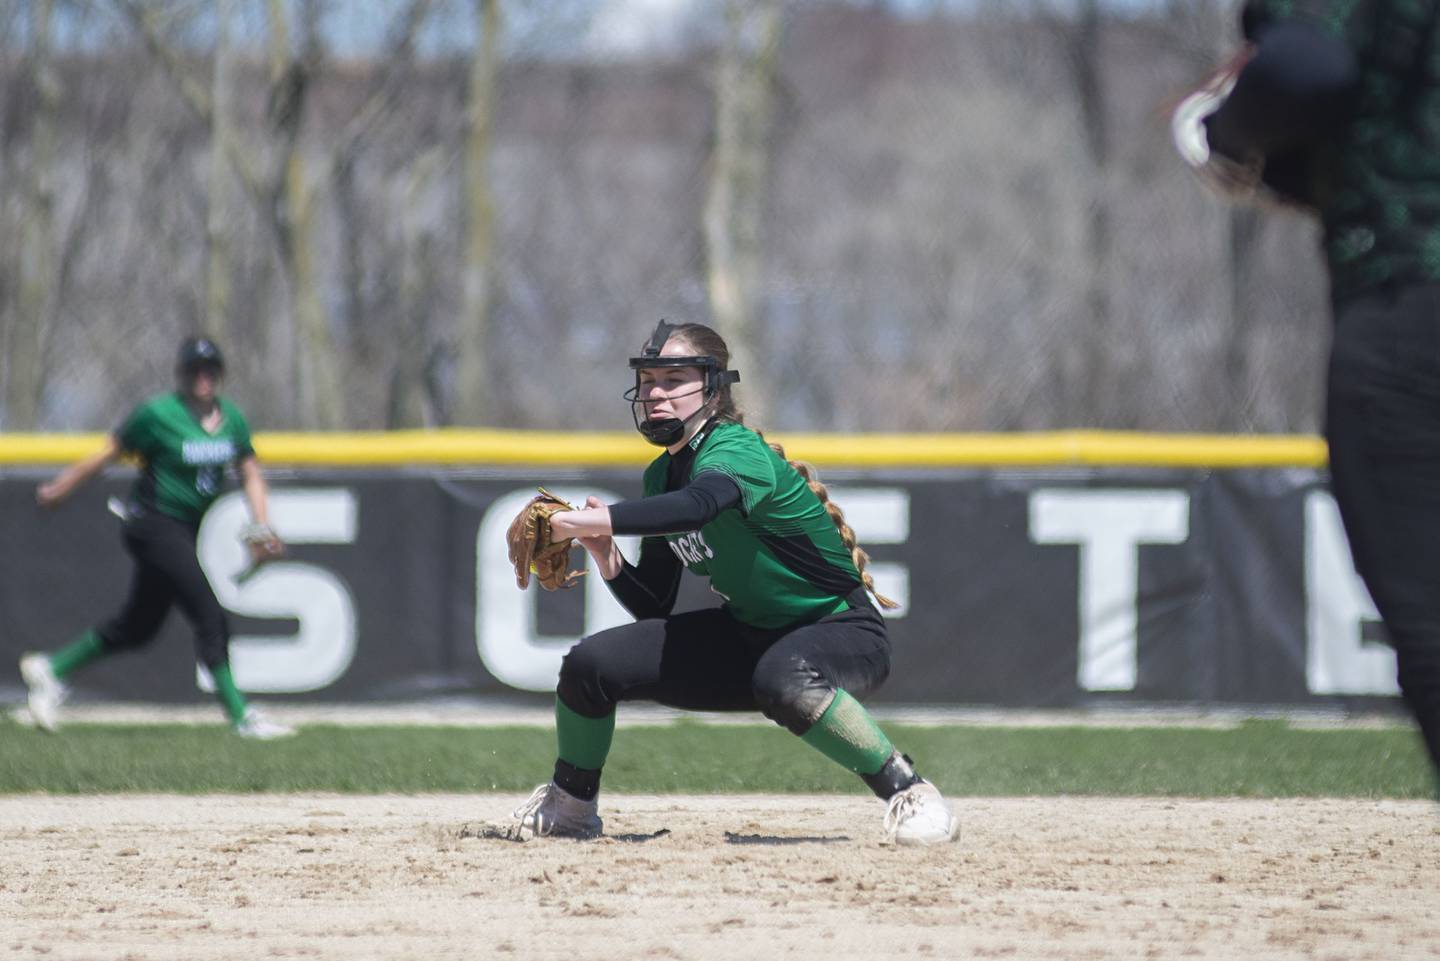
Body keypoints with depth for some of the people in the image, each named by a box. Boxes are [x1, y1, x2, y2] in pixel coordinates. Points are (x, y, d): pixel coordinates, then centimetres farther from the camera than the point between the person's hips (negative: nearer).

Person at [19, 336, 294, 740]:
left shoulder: (232, 419, 6)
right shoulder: (158, 415, -13)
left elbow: (250, 474, 12)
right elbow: (108, 453, -6)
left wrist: (262, 527, -2)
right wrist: (59, 490, -1)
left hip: (184, 532, 8)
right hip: (154, 522, -8)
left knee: (138, 626, 14)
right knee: (209, 614, -14)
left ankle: (51, 669, 28)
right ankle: (240, 716, -12)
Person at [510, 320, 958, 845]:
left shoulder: (738, 452, -22)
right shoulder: (661, 476, 2)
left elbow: (698, 505, -48)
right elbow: (653, 608, 5)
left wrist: (600, 519, -54)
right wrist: (609, 559, -13)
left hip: (843, 633, -8)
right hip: (747, 635, 8)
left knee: (781, 677, -43)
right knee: (590, 664, -5)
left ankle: (906, 788, -28)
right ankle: (571, 807, 19)